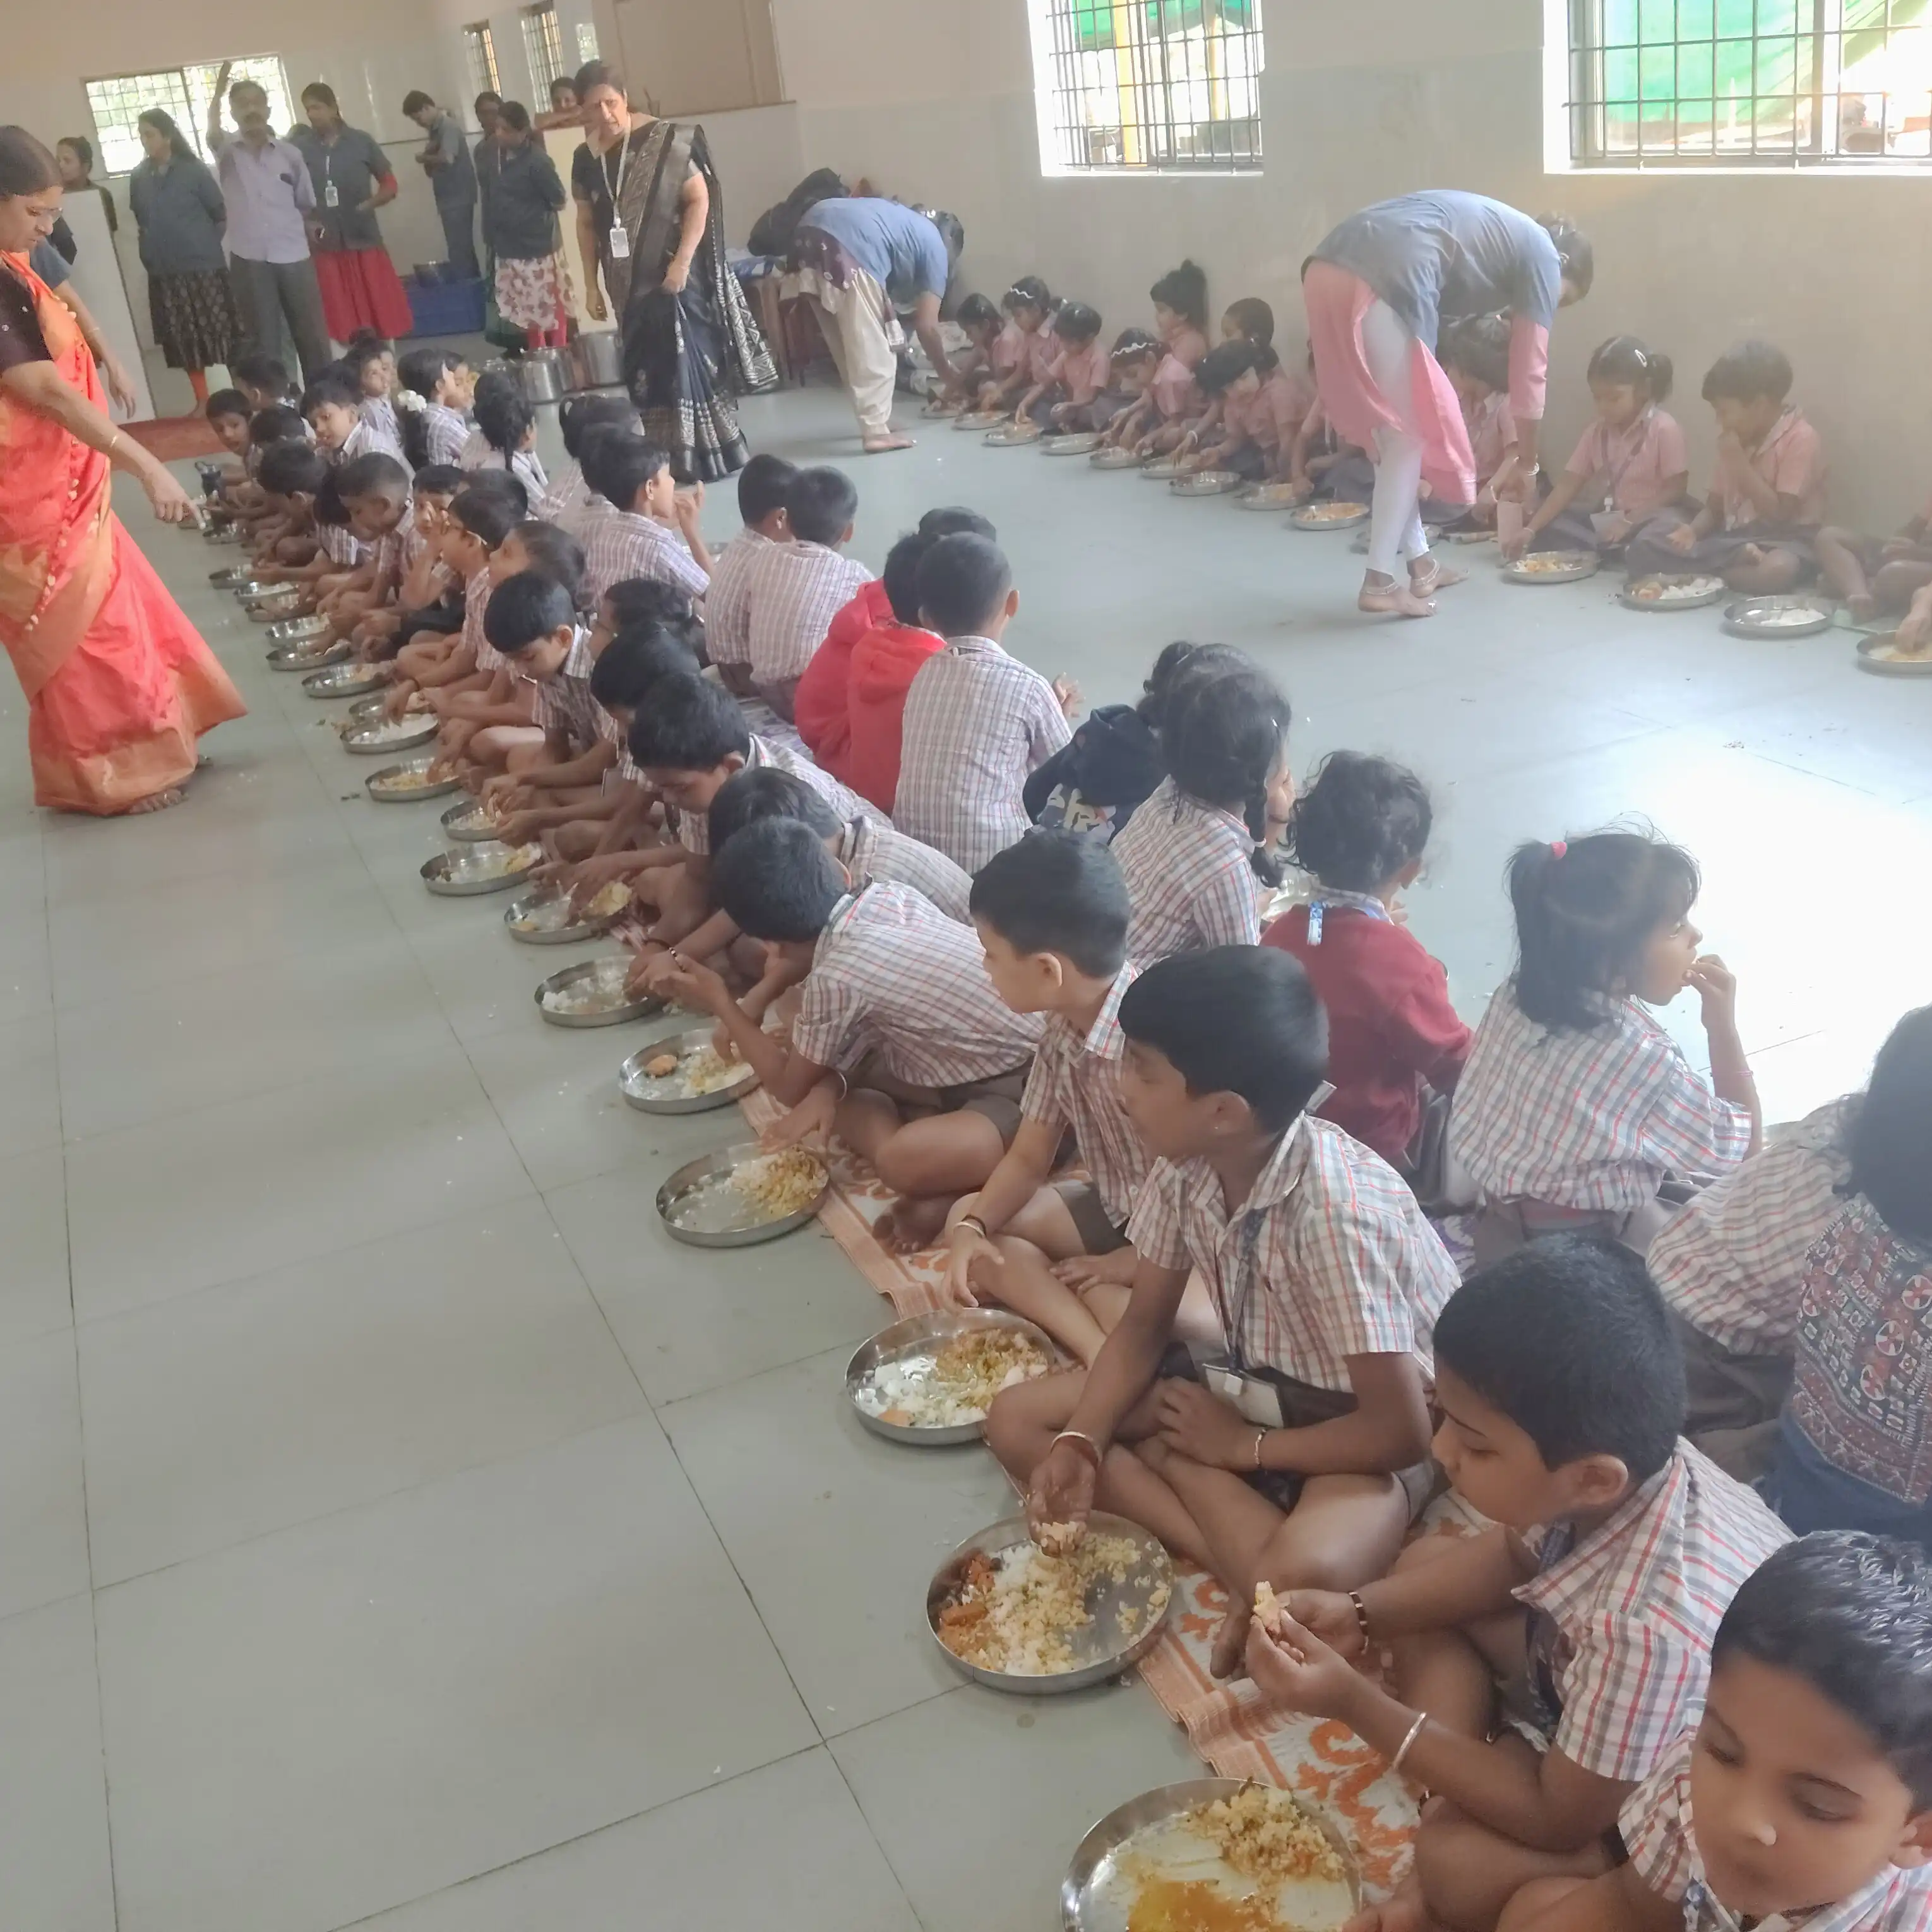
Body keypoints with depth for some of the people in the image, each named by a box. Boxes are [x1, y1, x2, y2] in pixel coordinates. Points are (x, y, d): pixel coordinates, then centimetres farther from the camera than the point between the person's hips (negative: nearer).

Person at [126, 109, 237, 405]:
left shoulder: (193, 170, -5)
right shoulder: (139, 177, 4)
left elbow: (219, 214, 0)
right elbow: (141, 220, 15)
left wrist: (205, 245, 3)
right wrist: (153, 252, 11)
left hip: (203, 266, -4)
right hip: (165, 272, 4)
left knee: (223, 335, -3)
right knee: (185, 342, 7)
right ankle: (203, 403, 16)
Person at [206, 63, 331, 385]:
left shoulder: (290, 153, 8)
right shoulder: (227, 150, 5)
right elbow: (212, 130, -18)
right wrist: (219, 90, -29)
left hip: (294, 256, 1)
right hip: (249, 260, -1)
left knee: (311, 334, 5)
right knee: (264, 340, 3)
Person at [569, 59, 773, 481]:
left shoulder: (664, 141, -10)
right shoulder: (585, 159, 5)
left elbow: (700, 199, -11)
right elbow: (586, 224, 14)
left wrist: (682, 262, -18)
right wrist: (591, 285, 11)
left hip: (675, 275, -5)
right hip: (627, 283, 5)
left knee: (686, 361, -8)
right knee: (645, 371, 6)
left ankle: (708, 455, 0)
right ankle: (669, 459, 14)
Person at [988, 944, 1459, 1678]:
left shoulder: (1337, 1210, -32)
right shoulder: (1184, 1163, -12)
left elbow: (1401, 1428, -27)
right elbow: (1144, 1325, 1)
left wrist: (1244, 1446, -15)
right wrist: (1081, 1441, -15)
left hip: (1360, 1428, -8)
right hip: (1253, 1385, 8)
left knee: (1298, 1581, -40)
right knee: (1016, 1422, -8)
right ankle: (1239, 1560, -16)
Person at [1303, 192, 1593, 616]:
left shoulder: (1493, 234, 36)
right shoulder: (1540, 254, 14)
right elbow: (1529, 373, 15)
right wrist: (1526, 466, 25)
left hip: (1327, 271, 8)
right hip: (1384, 281, -8)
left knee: (1390, 429, 17)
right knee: (1410, 433, 5)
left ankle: (1419, 564, 25)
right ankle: (1380, 582, 3)